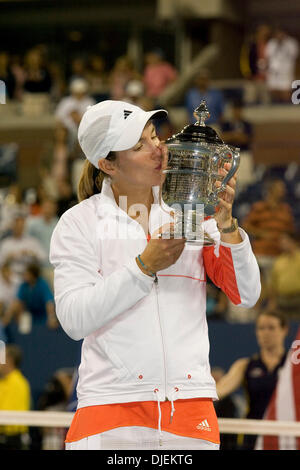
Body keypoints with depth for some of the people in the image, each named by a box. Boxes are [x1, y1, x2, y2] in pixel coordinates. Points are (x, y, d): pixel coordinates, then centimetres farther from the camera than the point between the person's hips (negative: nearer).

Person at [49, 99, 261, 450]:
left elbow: (246, 295, 0)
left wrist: (226, 224, -13)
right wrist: (145, 266, -16)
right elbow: (74, 319, -10)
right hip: (113, 406, -2)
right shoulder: (79, 222, 1)